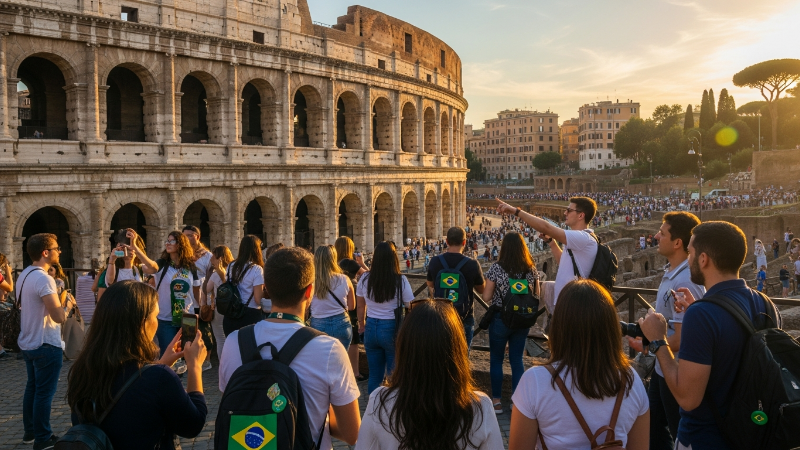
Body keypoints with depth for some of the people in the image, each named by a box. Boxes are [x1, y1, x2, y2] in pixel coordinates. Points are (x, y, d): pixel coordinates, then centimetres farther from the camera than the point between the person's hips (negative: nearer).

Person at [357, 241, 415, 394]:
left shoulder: (365, 279, -2)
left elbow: (360, 306, 10)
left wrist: (362, 324, 27)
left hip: (371, 329, 4)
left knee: (374, 376, 16)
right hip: (392, 330, -4)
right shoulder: (400, 281, -13)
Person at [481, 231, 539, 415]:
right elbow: (537, 295, 7)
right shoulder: (531, 269, -3)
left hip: (500, 319, -3)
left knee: (496, 359, 10)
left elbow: (486, 296, -10)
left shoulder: (496, 268, -13)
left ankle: (496, 401, 15)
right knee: (517, 359, 13)